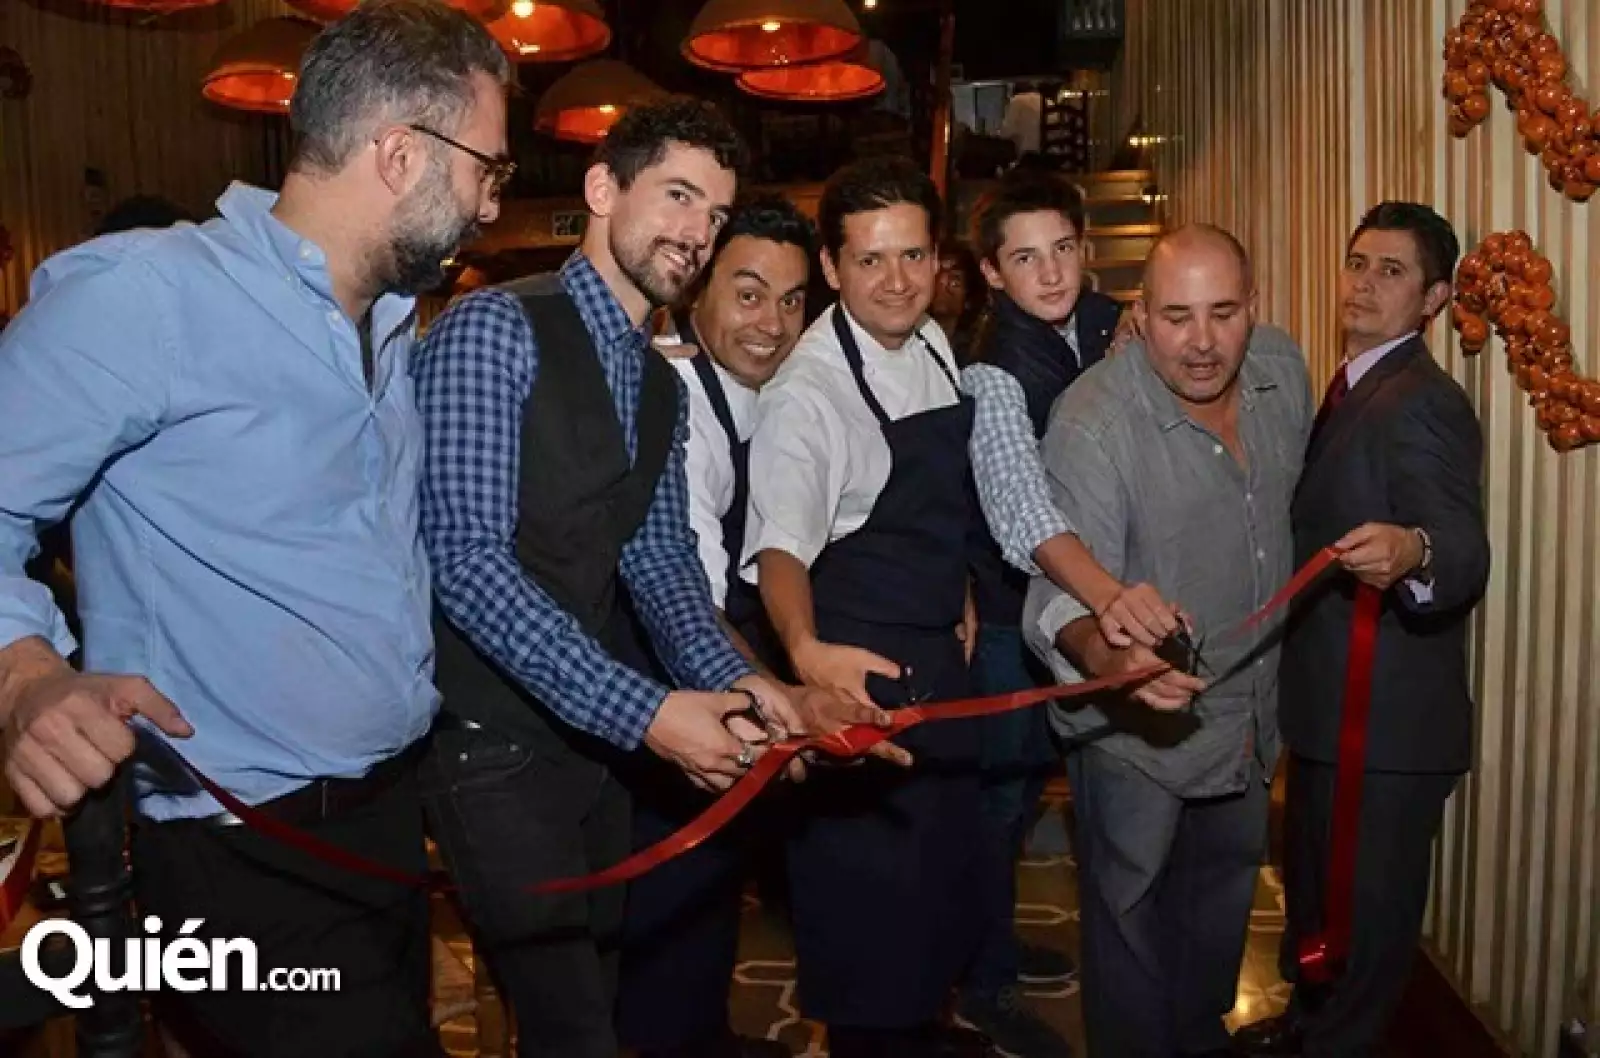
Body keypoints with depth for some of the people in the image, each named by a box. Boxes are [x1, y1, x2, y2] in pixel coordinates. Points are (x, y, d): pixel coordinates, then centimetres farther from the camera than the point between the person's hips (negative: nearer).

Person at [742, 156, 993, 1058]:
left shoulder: (935, 347, 2)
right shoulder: (806, 393, -22)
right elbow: (780, 544, -33)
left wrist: (962, 601, 13)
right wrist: (805, 647, -49)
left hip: (941, 653, 8)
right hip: (858, 668, -8)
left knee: (946, 856, 21)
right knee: (868, 876, 4)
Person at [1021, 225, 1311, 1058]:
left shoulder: (1283, 371, -7)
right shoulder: (1093, 420, -27)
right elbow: (1066, 581, -35)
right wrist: (1105, 655, -55)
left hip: (1247, 710, 7)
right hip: (1134, 722, -6)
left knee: (1223, 894, 28)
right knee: (1132, 913, 13)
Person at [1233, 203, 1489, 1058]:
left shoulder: (1422, 404, -20)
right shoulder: (1355, 388, 11)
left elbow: (1465, 550, -33)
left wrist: (1412, 552, -53)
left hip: (1388, 721, -10)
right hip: (1333, 706, 10)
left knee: (1364, 907, 8)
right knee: (1313, 880, 26)